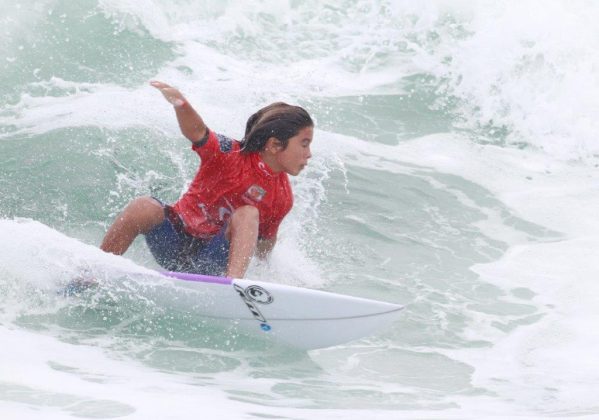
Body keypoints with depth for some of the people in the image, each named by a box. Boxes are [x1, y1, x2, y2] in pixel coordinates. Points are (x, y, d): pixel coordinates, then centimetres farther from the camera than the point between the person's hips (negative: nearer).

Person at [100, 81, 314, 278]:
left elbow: (265, 243, 15)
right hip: (176, 240, -2)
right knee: (143, 207, -32)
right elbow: (197, 132, -32)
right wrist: (181, 104, -50)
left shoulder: (283, 198, 0)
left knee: (248, 214, -24)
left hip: (213, 262, 2)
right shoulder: (231, 154, -12)